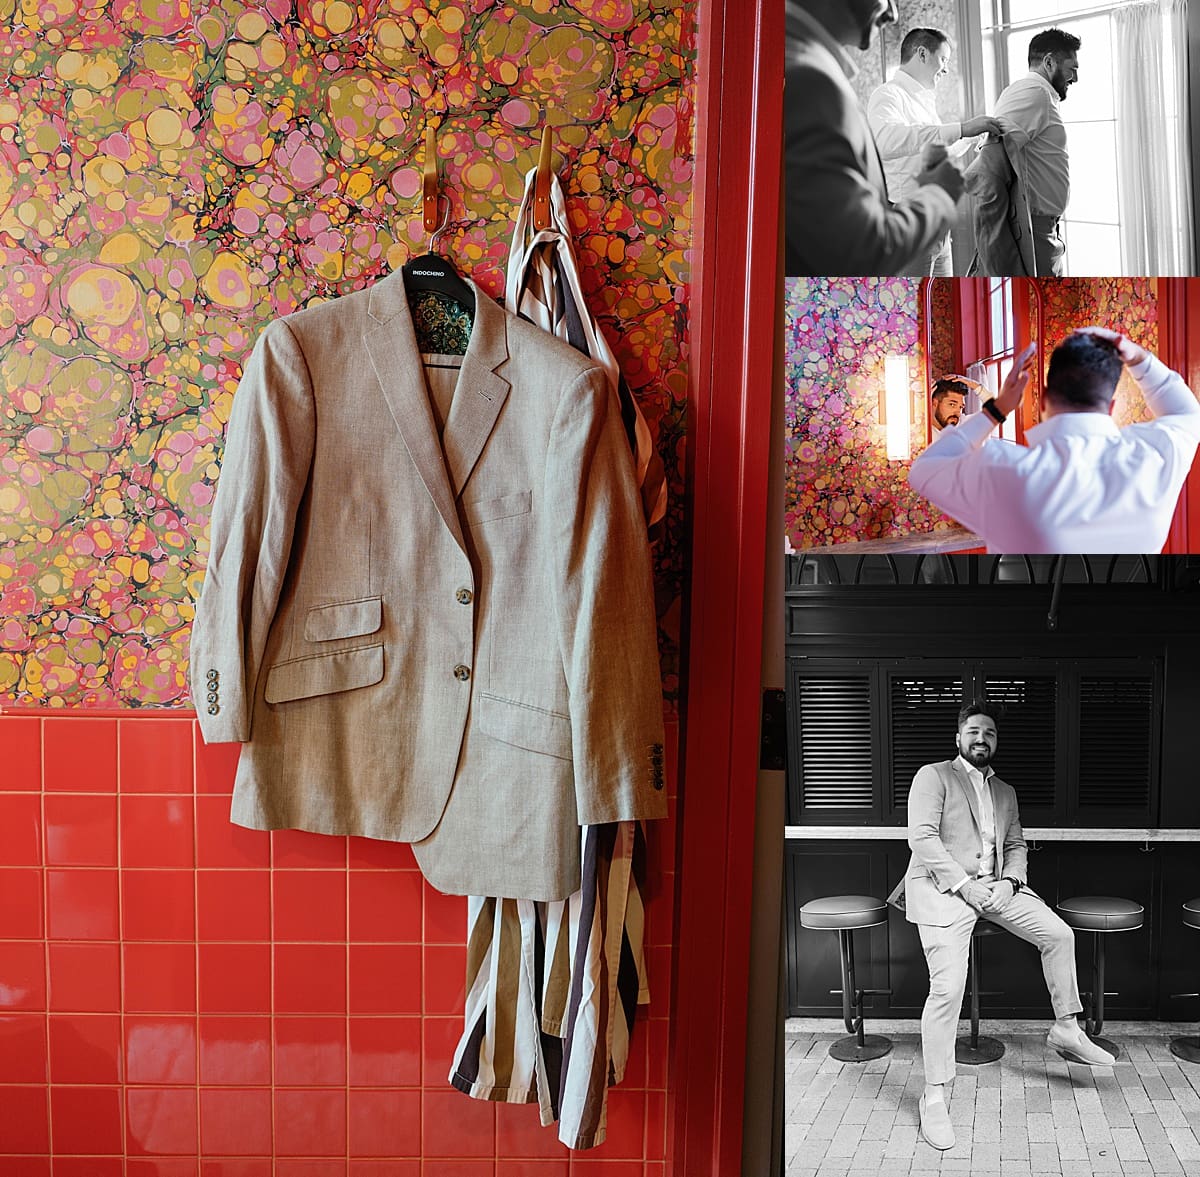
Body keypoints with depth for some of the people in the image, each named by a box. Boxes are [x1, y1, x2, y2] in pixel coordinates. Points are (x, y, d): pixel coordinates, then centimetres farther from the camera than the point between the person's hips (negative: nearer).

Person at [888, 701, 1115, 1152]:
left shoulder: (1005, 791, 21)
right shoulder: (933, 776, -1)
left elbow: (1015, 844, 18)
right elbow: (922, 837, -11)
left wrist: (1008, 882, -4)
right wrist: (966, 886, -17)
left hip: (995, 886, 7)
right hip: (943, 887, -7)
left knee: (1059, 934, -5)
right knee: (947, 988, -18)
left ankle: (1066, 1030, 15)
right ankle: (934, 1097, -10)